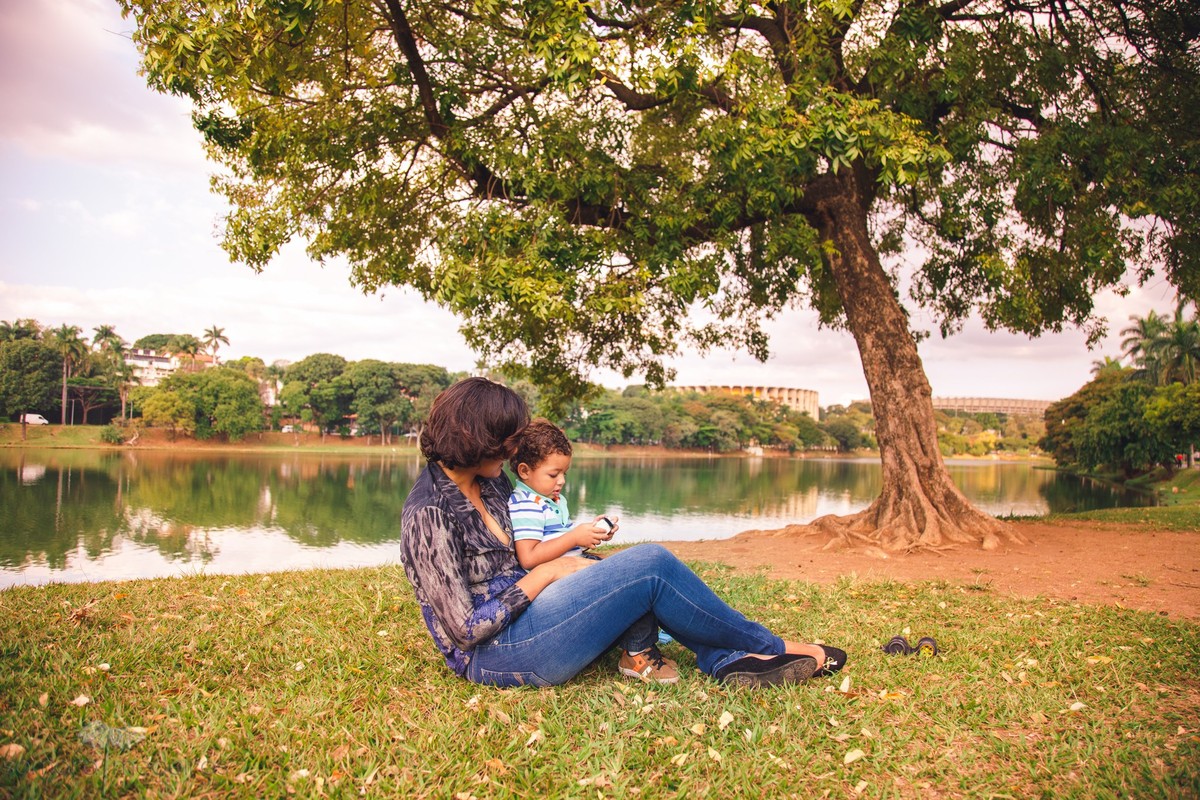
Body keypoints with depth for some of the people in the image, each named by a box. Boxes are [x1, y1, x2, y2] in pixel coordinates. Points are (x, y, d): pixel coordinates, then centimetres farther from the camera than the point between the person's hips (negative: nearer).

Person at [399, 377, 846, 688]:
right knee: (651, 565, -16)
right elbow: (465, 629, -20)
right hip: (496, 653, -9)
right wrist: (546, 574, -14)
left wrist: (572, 564, -2)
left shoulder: (487, 481, 6)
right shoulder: (429, 514, -20)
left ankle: (728, 660, -8)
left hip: (517, 620, 9)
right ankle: (772, 649, 1)